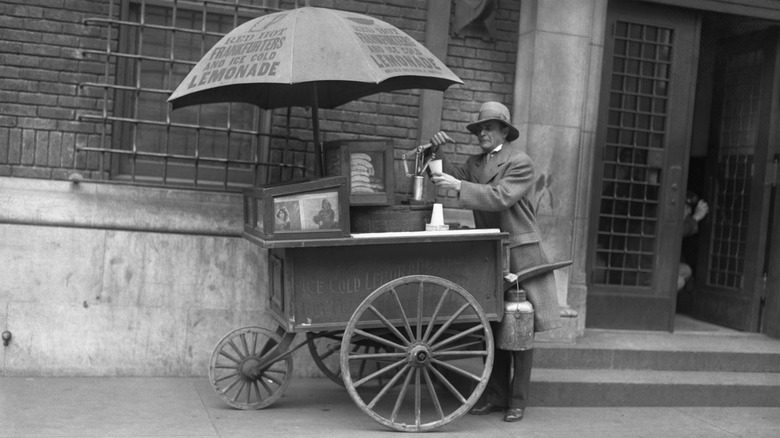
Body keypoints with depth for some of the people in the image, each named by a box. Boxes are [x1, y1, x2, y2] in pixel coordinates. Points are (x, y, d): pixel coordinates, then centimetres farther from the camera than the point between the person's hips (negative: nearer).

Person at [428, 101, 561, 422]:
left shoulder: (520, 163, -8)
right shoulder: (474, 163, 14)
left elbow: (500, 197, -21)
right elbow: (455, 178, -1)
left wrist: (459, 186, -27)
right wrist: (437, 153, -14)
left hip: (519, 254, -6)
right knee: (493, 326, 9)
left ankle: (518, 400, 9)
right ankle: (496, 395, 18)